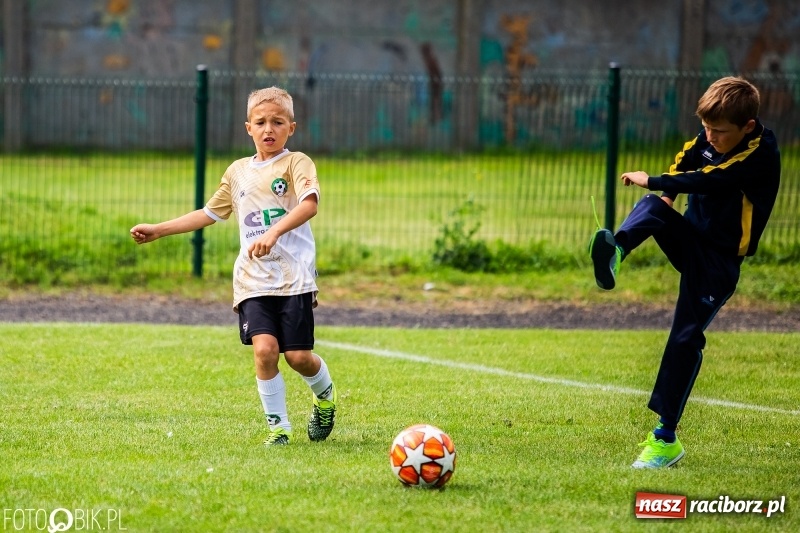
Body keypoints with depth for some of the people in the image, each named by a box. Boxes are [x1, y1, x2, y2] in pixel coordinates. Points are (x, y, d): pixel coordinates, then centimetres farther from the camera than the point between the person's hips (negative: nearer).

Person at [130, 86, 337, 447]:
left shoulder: (296, 163, -1)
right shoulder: (238, 171, 15)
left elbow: (309, 204, -20)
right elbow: (210, 213, 27)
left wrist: (274, 232, -35)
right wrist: (159, 230, 23)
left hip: (294, 276, -3)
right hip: (252, 280, 3)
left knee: (298, 356, -5)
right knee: (264, 348, -15)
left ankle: (324, 394, 29)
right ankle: (277, 426, -2)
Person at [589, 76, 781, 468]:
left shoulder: (761, 156, -22)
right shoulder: (710, 138, -1)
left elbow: (707, 181, -32)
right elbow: (685, 161, 16)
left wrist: (652, 181, -30)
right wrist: (664, 193, -3)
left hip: (718, 259, -6)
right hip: (690, 236, 6)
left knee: (686, 338, -10)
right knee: (651, 207, -24)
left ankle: (665, 439, -2)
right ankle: (615, 252, -57)